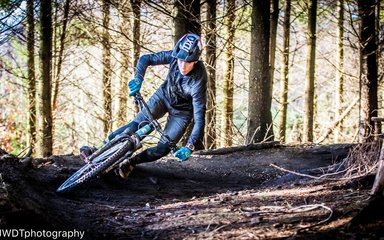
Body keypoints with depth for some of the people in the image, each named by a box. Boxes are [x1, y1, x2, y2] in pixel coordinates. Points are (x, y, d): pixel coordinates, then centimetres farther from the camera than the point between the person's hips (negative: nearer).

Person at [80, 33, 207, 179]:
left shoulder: (198, 82, -37)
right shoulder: (175, 56, -26)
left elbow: (199, 119, -36)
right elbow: (145, 59, -13)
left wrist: (189, 147, -43)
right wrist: (138, 79, -30)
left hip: (182, 112, -3)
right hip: (163, 96, 3)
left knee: (164, 148, -15)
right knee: (137, 125, -15)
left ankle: (132, 162, 0)